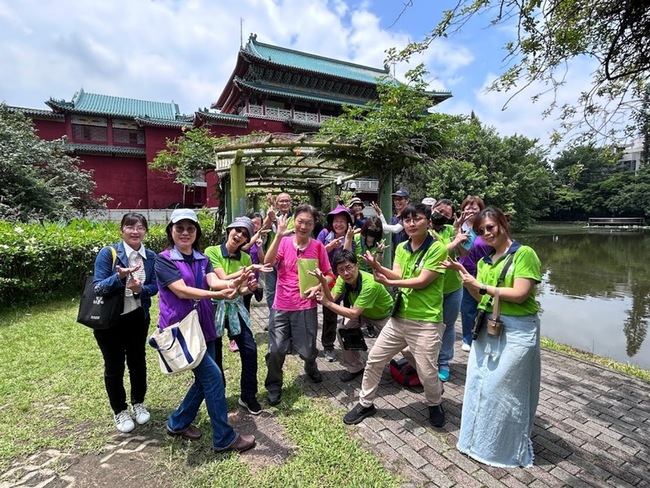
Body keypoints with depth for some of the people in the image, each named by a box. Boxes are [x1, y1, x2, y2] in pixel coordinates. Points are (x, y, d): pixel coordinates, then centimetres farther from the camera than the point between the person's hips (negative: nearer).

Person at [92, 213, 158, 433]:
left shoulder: (151, 257, -4)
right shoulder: (108, 253, -15)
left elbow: (155, 286, -1)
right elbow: (98, 287, -18)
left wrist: (140, 289, -22)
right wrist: (119, 276, -36)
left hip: (138, 318, 3)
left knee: (138, 361, 16)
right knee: (114, 366, 10)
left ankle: (138, 403, 38)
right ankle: (119, 411, 31)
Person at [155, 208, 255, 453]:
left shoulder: (203, 259, 7)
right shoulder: (164, 260, -10)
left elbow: (214, 281, -11)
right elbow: (181, 290, -23)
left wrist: (233, 283, -34)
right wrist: (216, 295, -39)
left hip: (203, 326, 7)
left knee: (205, 379, 13)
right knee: (212, 375, -11)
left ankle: (178, 422, 35)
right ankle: (224, 437, 4)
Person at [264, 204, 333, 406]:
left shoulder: (318, 247, -3)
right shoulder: (284, 242, -4)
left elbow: (329, 275, 5)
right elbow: (268, 262, -21)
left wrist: (317, 286, -14)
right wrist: (279, 235, -27)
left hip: (306, 307, 0)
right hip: (282, 306, 0)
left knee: (308, 350, 9)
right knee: (275, 350, -2)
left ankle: (311, 368, 46)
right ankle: (274, 386, 25)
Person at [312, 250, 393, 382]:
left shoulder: (370, 284, -42)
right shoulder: (343, 278, -22)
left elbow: (353, 314, -40)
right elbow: (331, 299, -28)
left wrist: (327, 303, -40)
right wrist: (323, 282, -44)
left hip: (383, 314, -5)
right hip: (362, 312, 5)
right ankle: (355, 368, 11)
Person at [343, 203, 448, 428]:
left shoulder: (437, 248, -13)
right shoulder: (401, 247, 8)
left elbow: (422, 281, -18)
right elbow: (397, 274, -3)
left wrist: (390, 283, -22)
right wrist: (378, 267, -20)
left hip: (426, 322, -6)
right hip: (399, 317, 6)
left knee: (427, 373, 6)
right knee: (374, 359, 10)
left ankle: (435, 405, 40)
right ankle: (365, 404, 31)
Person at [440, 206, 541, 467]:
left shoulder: (524, 253, -11)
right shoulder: (485, 261, 11)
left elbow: (520, 295, -18)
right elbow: (481, 298, 9)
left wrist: (481, 286, -16)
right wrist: (463, 274, -2)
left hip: (516, 331, -7)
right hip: (487, 327, 7)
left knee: (502, 389, 4)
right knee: (479, 384, 15)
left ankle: (506, 449, 27)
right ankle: (480, 440, 35)